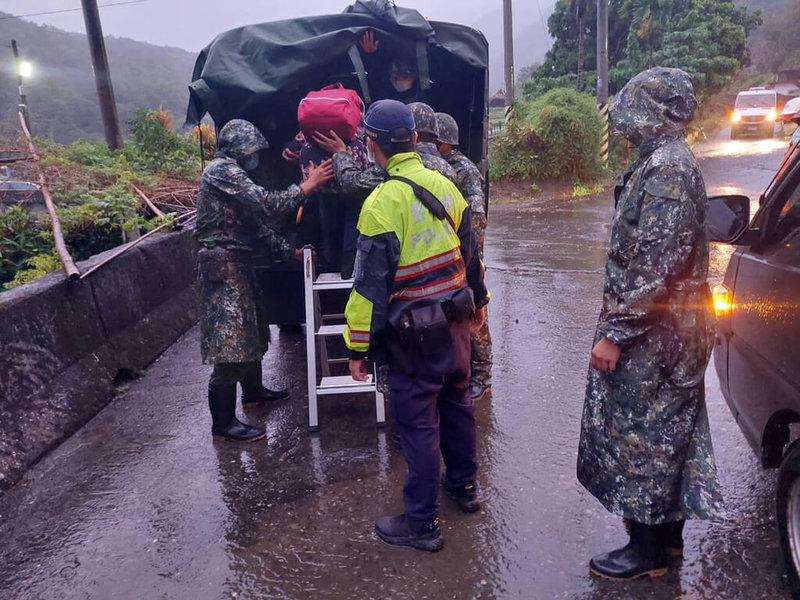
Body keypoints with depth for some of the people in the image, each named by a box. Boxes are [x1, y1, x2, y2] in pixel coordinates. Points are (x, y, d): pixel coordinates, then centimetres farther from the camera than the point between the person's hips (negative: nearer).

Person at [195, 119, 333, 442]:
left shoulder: (233, 174, 20)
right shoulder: (222, 170, -11)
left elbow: (257, 224, 18)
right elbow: (268, 204, -20)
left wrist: (292, 251, 13)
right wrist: (307, 185, -11)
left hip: (238, 263, 10)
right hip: (224, 264, -10)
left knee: (251, 329, 21)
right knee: (230, 342, -10)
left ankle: (253, 389, 40)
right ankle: (223, 422, -3)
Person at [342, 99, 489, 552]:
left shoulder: (383, 202, -19)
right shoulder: (444, 185, 2)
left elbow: (372, 285, -19)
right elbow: (470, 252, 12)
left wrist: (359, 346, -11)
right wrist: (478, 301, 25)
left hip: (415, 332, -7)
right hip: (456, 319, 7)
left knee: (417, 418, 4)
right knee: (456, 401, 22)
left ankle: (422, 522, 17)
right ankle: (465, 485, 41)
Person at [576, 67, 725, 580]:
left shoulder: (667, 170, -20)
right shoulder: (664, 161, 12)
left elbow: (656, 269, -26)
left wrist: (615, 334, -22)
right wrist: (618, 319, 20)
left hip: (655, 335, -10)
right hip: (662, 330, 10)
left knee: (644, 432, 3)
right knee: (662, 429, 19)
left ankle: (649, 551, 20)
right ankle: (668, 528, 36)